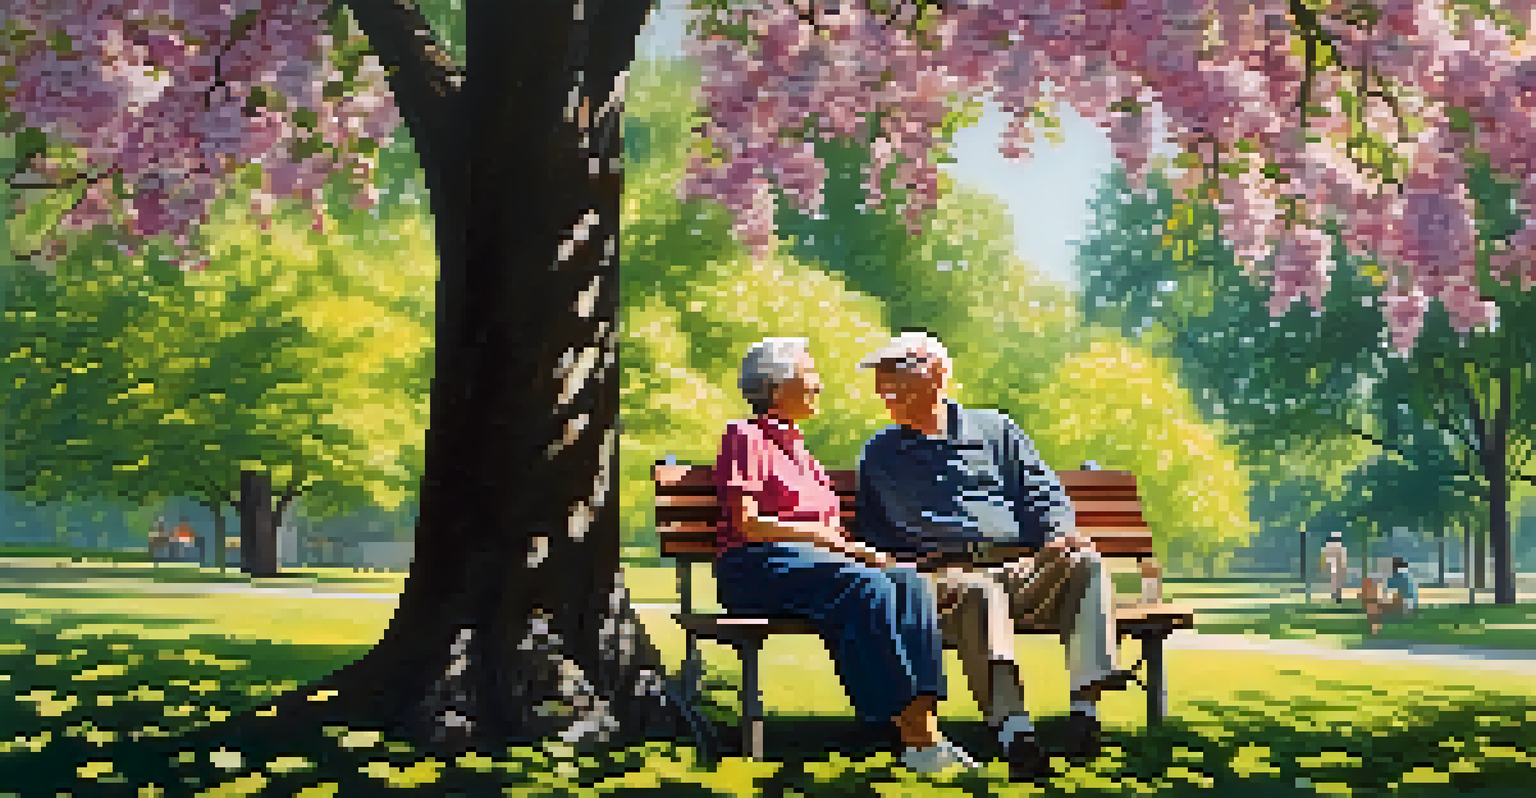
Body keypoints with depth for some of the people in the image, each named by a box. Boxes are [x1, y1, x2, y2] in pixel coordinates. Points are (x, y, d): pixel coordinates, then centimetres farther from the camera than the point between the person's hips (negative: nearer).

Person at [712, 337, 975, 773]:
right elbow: (745, 523, -9)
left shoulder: (797, 447, 28)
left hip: (812, 559, 8)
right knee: (869, 588, -34)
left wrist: (856, 549, 0)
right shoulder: (746, 436, 3)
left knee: (913, 585, -20)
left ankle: (926, 727, -33)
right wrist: (823, 535, -12)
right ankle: (913, 734, -34)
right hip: (756, 566, -8)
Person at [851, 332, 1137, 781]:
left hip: (1022, 570, 2)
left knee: (1085, 562, -28)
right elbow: (872, 533, 20)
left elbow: (1043, 490, 19)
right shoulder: (879, 455, 23)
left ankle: (1085, 703, -37)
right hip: (946, 573, -2)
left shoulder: (995, 430, 24)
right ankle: (1012, 726, -55)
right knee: (979, 592, -39)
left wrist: (1061, 532, -3)